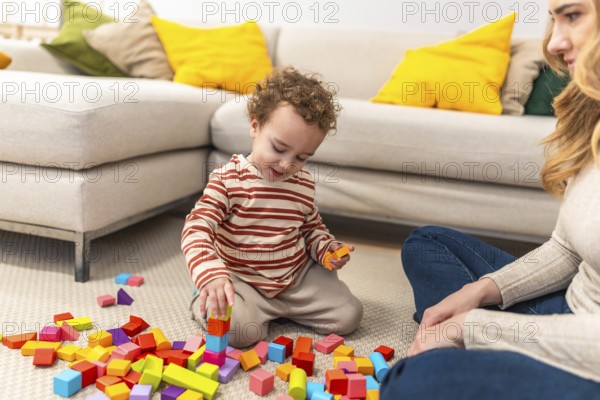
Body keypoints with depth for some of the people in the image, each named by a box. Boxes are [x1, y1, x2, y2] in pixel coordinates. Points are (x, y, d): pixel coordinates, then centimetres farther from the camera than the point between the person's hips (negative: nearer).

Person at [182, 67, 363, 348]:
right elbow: (197, 229, -27)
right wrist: (212, 276, -45)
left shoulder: (304, 184, 0)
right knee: (238, 329, -29)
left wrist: (327, 247, -5)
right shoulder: (229, 179, -16)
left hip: (298, 276, 5)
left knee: (349, 316, -3)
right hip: (243, 281, -4)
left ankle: (276, 309, 15)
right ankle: (205, 303, 5)